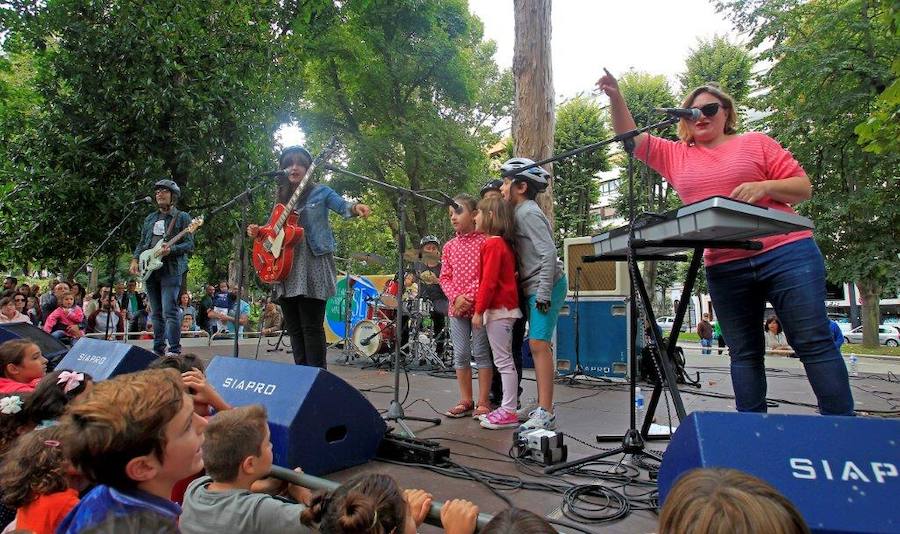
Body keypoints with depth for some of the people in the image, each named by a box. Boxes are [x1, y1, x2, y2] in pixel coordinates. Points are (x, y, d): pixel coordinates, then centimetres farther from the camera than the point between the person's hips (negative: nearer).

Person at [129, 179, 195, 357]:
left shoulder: (182, 217, 1)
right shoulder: (150, 219, 19)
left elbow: (189, 244, -6)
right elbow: (141, 243, 21)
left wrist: (170, 250, -21)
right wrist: (135, 259, 6)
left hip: (171, 270, -6)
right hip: (150, 270, 6)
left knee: (169, 312, -13)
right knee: (156, 313, 10)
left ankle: (174, 351, -11)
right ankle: (158, 350, 17)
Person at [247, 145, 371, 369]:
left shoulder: (319, 192, 2)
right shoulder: (282, 197, 17)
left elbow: (342, 206, -14)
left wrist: (356, 207, -35)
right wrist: (258, 232, 1)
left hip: (312, 268, -6)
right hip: (286, 269, 6)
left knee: (312, 327, -9)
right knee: (294, 328, 10)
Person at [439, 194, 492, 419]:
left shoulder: (484, 242, -4)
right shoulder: (449, 246, 11)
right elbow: (445, 277, 8)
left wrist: (469, 297, -15)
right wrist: (456, 297, -9)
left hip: (479, 306, -5)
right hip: (456, 308, 5)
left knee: (481, 353, 0)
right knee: (460, 355, 7)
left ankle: (483, 402, 10)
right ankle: (465, 401, 18)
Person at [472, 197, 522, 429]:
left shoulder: (492, 244, -13)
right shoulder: (504, 244, 16)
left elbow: (488, 281, -18)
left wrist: (479, 310, -15)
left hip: (498, 309, -10)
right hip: (504, 307, 10)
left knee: (503, 360, -6)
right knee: (503, 360, 12)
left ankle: (509, 412, -1)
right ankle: (507, 408, 19)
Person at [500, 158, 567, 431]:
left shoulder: (528, 213, -11)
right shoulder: (521, 212, 17)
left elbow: (548, 253, -20)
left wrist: (543, 293, -22)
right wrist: (539, 292, 15)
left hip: (545, 286, -10)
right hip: (534, 287, 10)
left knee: (538, 344, -13)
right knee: (537, 346, 10)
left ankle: (546, 413, -10)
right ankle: (543, 407, 18)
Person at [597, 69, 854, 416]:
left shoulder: (756, 143, 8)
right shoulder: (675, 155, 15)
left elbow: (803, 187, 5)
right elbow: (630, 137, 10)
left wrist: (765, 186, -14)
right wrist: (615, 97, -5)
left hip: (786, 253, -2)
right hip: (725, 268, 3)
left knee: (814, 343, -2)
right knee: (744, 354, 8)